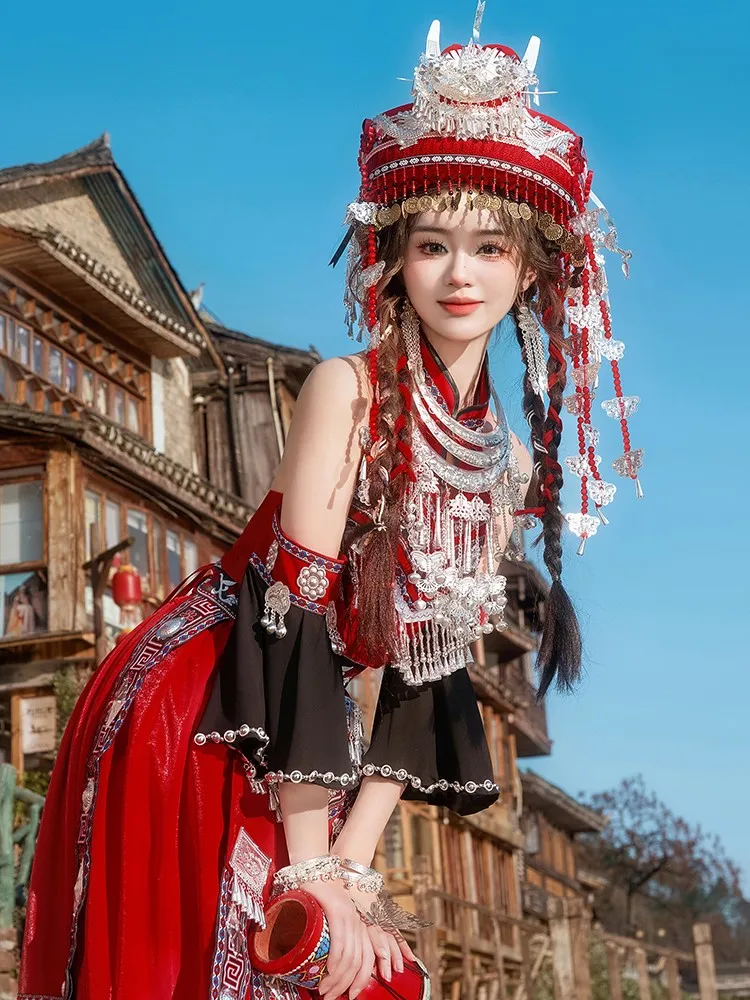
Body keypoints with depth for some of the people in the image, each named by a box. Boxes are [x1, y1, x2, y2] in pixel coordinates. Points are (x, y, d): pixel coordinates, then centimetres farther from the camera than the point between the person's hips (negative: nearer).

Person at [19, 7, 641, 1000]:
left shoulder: (512, 464, 3)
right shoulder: (347, 390, -16)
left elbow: (429, 671, 3)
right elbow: (297, 604, -21)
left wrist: (353, 865, -6)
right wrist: (312, 874, -23)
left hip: (299, 728, 6)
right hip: (193, 718, -6)